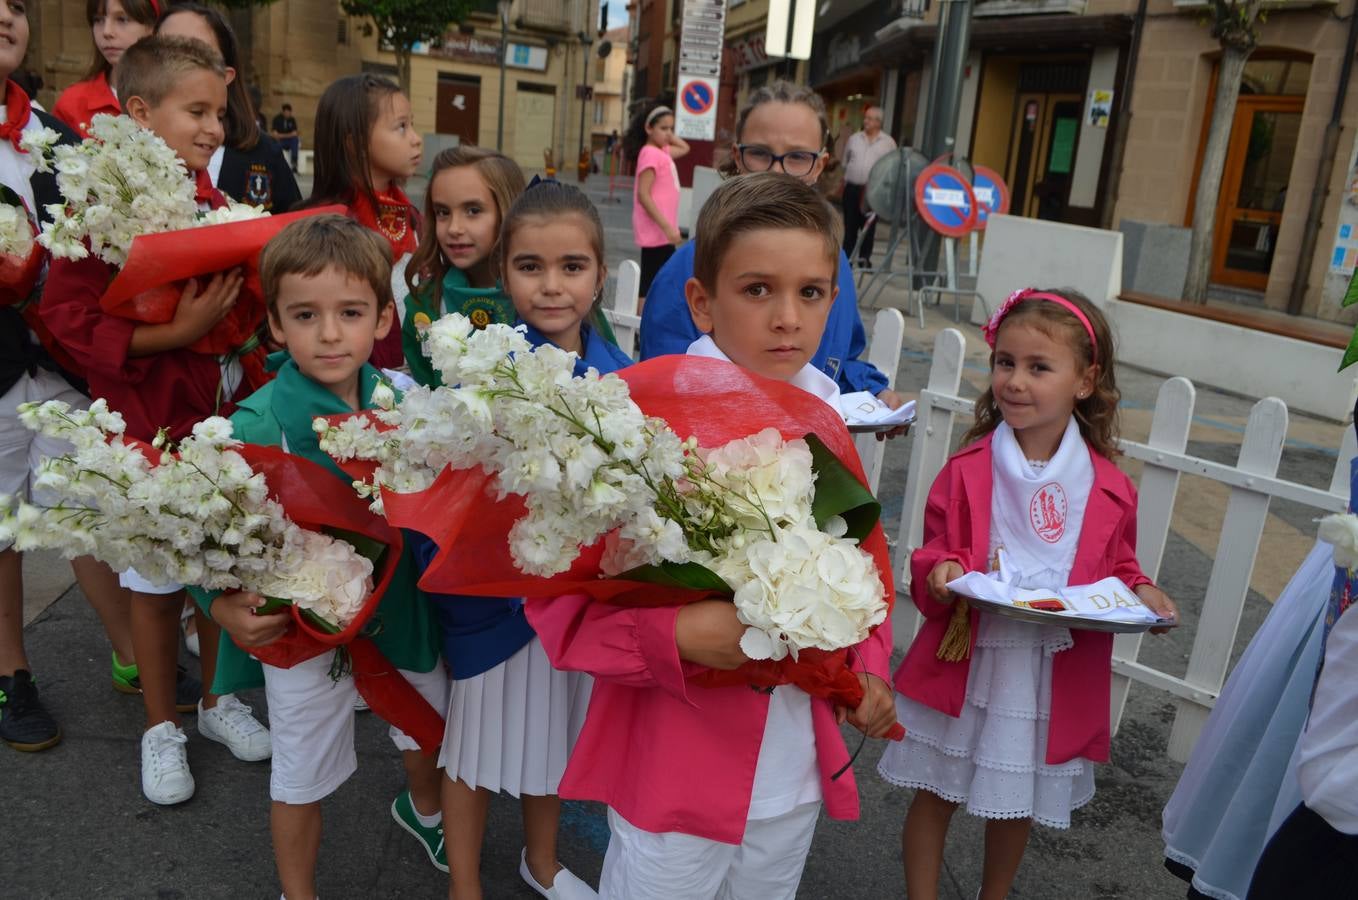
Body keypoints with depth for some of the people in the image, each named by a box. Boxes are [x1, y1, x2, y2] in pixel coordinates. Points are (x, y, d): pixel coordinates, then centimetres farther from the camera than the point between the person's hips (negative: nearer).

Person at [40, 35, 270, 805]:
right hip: (152, 429, -5)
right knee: (157, 583, 9)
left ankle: (216, 700, 36)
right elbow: (70, 316, -16)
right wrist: (175, 333, -23)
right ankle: (162, 725, 29)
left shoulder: (214, 203, 4)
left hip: (224, 417, 5)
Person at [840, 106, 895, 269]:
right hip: (852, 188, 2)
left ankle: (864, 258, 13)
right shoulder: (854, 138, 10)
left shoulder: (888, 142, 3)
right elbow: (845, 162, 16)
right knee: (850, 225, 5)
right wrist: (845, 180, 12)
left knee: (868, 226, 3)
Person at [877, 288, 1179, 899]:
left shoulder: (1109, 488, -5)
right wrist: (940, 574, -25)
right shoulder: (967, 470, -9)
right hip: (966, 663, -1)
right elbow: (932, 557, -4)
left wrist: (1140, 592, -10)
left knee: (1020, 802, 20)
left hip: (1057, 675, 2)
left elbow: (1118, 568, 10)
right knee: (935, 793, 12)